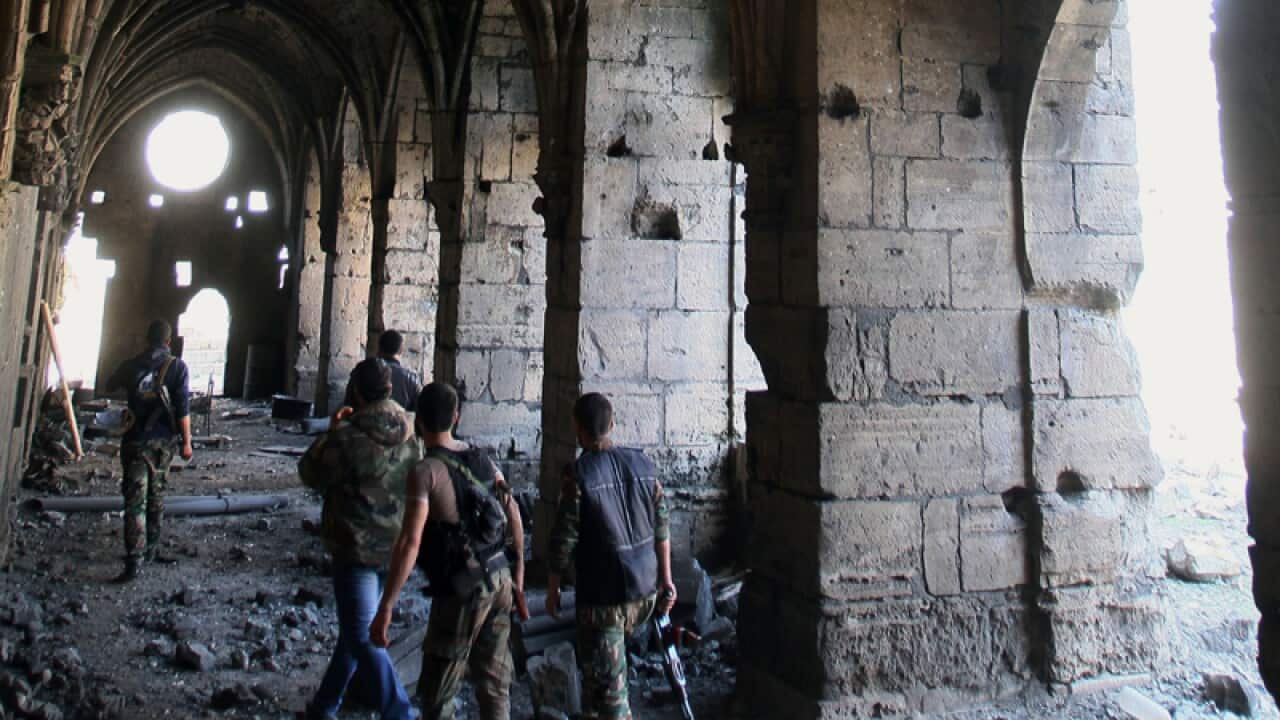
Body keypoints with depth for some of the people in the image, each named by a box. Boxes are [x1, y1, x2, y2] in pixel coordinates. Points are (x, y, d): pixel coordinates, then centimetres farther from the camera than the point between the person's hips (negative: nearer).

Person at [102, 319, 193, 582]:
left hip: (135, 440, 0)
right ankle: (151, 550, 26)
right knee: (156, 497, 16)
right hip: (163, 441, 0)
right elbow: (183, 408, -11)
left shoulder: (131, 365, 1)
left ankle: (134, 562, -7)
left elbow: (108, 387, 21)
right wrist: (186, 441, -5)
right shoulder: (176, 366, -7)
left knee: (135, 501, -1)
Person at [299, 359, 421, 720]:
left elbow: (312, 474, -6)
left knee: (363, 639, 0)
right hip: (396, 544, 7)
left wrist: (330, 432, 4)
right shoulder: (409, 433, -1)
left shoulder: (348, 436, -19)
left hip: (358, 545, -7)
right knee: (354, 627, 20)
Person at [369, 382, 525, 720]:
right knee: (494, 683, 18)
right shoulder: (480, 458, 5)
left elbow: (409, 542, -22)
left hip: (461, 590, -6)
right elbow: (513, 512, 10)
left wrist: (385, 609, -19)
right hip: (499, 580, 6)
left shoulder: (426, 472, -15)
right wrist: (518, 568, 22)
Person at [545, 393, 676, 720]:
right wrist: (666, 579, 14)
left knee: (605, 682, 5)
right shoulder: (642, 463, 1)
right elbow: (662, 528, 5)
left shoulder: (578, 474, -16)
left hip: (603, 594, -6)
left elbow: (564, 540, -13)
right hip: (646, 590, 6)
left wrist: (552, 588, 1)